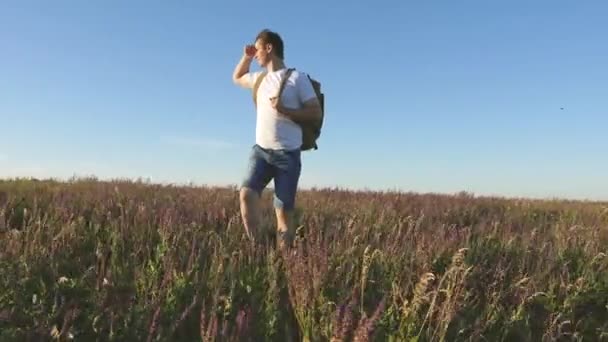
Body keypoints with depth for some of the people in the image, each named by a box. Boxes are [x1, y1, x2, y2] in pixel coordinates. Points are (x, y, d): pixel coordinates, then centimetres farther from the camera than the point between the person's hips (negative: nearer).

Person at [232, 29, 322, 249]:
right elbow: (236, 78, 35)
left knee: (284, 211, -2)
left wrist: (285, 110, -17)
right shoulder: (259, 78, 15)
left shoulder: (297, 78, -3)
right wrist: (246, 57, 19)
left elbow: (316, 112, -6)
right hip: (260, 150, 5)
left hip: (288, 154, -4)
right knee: (246, 194, -19)